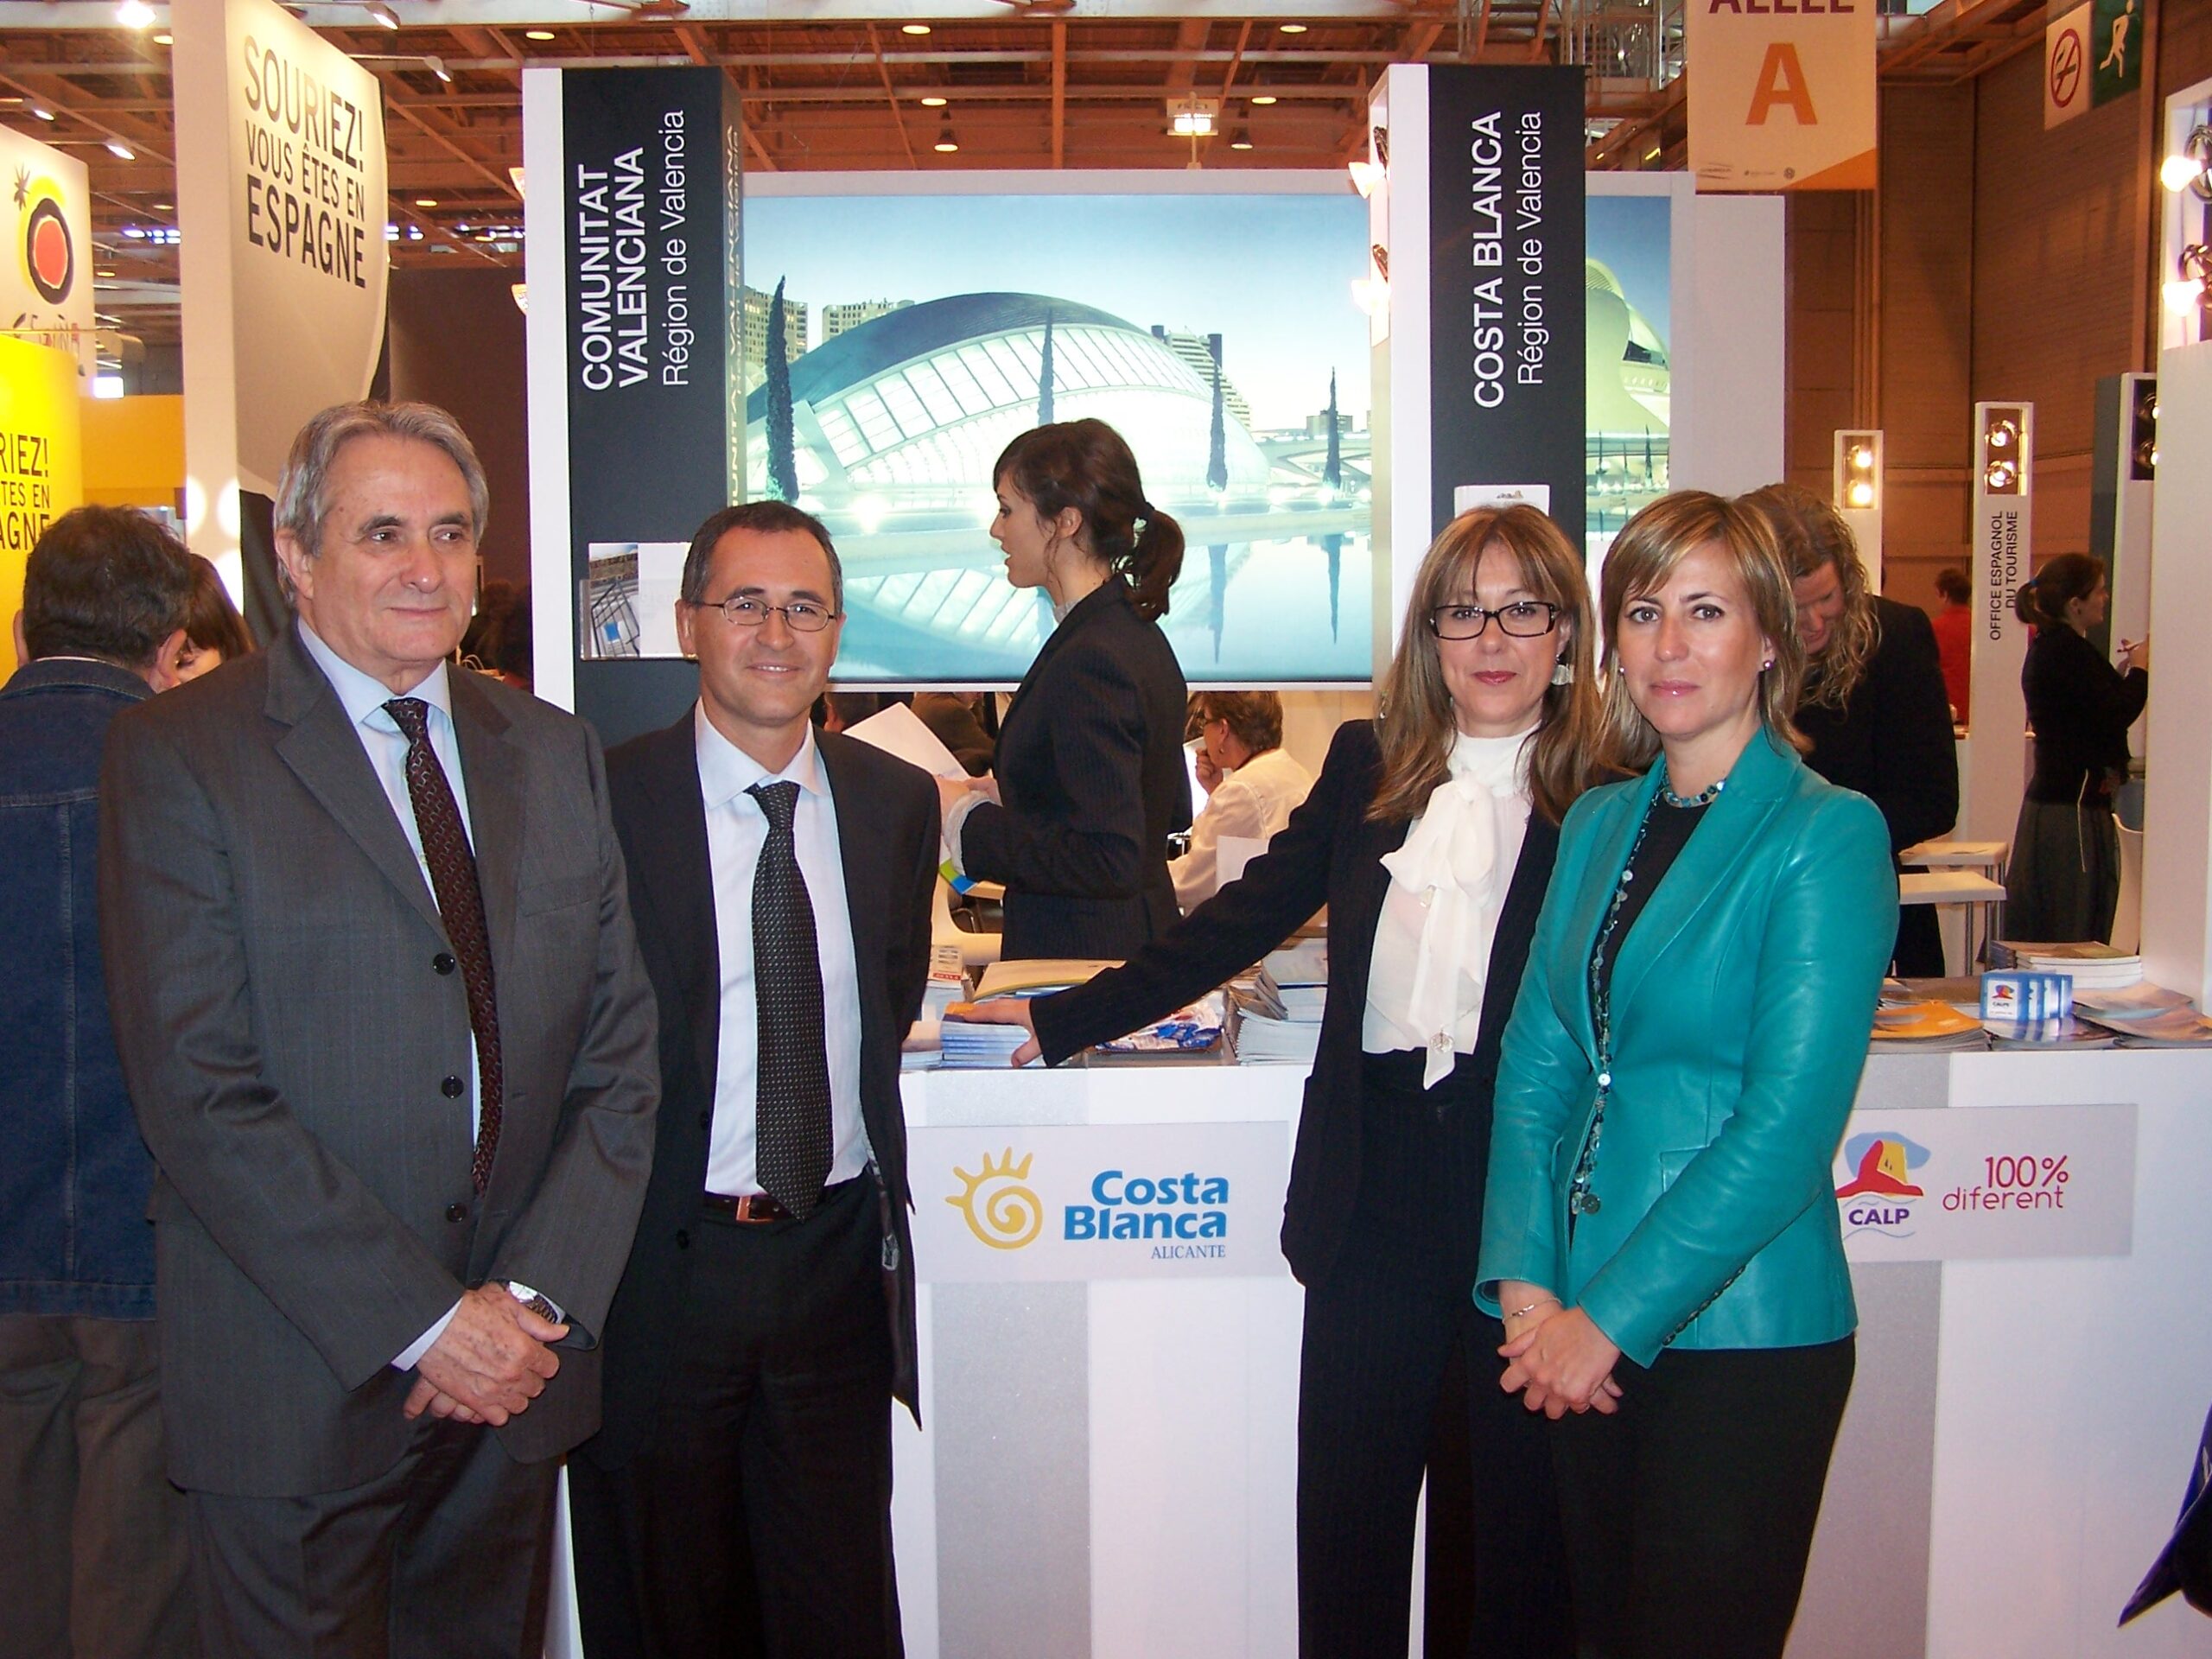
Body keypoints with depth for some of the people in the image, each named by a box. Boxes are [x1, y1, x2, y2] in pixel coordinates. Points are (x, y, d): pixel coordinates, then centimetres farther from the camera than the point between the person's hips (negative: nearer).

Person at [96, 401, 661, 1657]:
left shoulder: (556, 753, 9)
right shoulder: (179, 756, -6)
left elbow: (622, 1046, 6)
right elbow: (198, 1092, -13)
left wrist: (541, 1297, -6)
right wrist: (422, 1324, -15)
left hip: (517, 1367, 4)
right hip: (299, 1389, -4)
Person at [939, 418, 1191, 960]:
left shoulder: (1088, 660, -21)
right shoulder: (1135, 629, 8)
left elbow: (1108, 862, -25)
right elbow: (1171, 813, 17)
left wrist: (968, 820, -16)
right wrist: (1000, 799, 15)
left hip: (1083, 960, -10)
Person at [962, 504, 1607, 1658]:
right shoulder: (1367, 766, 8)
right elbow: (1244, 918, 11)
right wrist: (1064, 1020, 11)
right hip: (1378, 1189, 3)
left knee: (1524, 1514, 11)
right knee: (1345, 1518, 10)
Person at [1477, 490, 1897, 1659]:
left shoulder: (1827, 834, -10)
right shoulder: (1597, 826, 8)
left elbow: (1786, 1127, -16)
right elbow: (1536, 1065, 6)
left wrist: (1612, 1319, -16)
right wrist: (1525, 1281, -6)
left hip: (1741, 1336, -5)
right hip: (1585, 1338, 6)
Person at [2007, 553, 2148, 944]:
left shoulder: (2049, 648, 15)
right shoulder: (2069, 651, -16)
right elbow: (2118, 713, -21)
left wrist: (2123, 669, 12)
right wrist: (2141, 667, -6)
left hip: (2049, 800, 10)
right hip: (2075, 807, -10)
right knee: (2078, 941, -7)